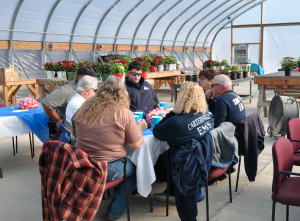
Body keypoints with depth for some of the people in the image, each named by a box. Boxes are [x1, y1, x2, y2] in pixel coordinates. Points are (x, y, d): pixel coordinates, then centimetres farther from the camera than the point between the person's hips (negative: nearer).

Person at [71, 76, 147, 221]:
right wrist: (139, 126, 10)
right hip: (108, 171, -5)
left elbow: (75, 134, 15)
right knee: (134, 168, 23)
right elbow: (136, 144, -8)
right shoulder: (124, 114, -15)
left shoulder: (83, 110, -1)